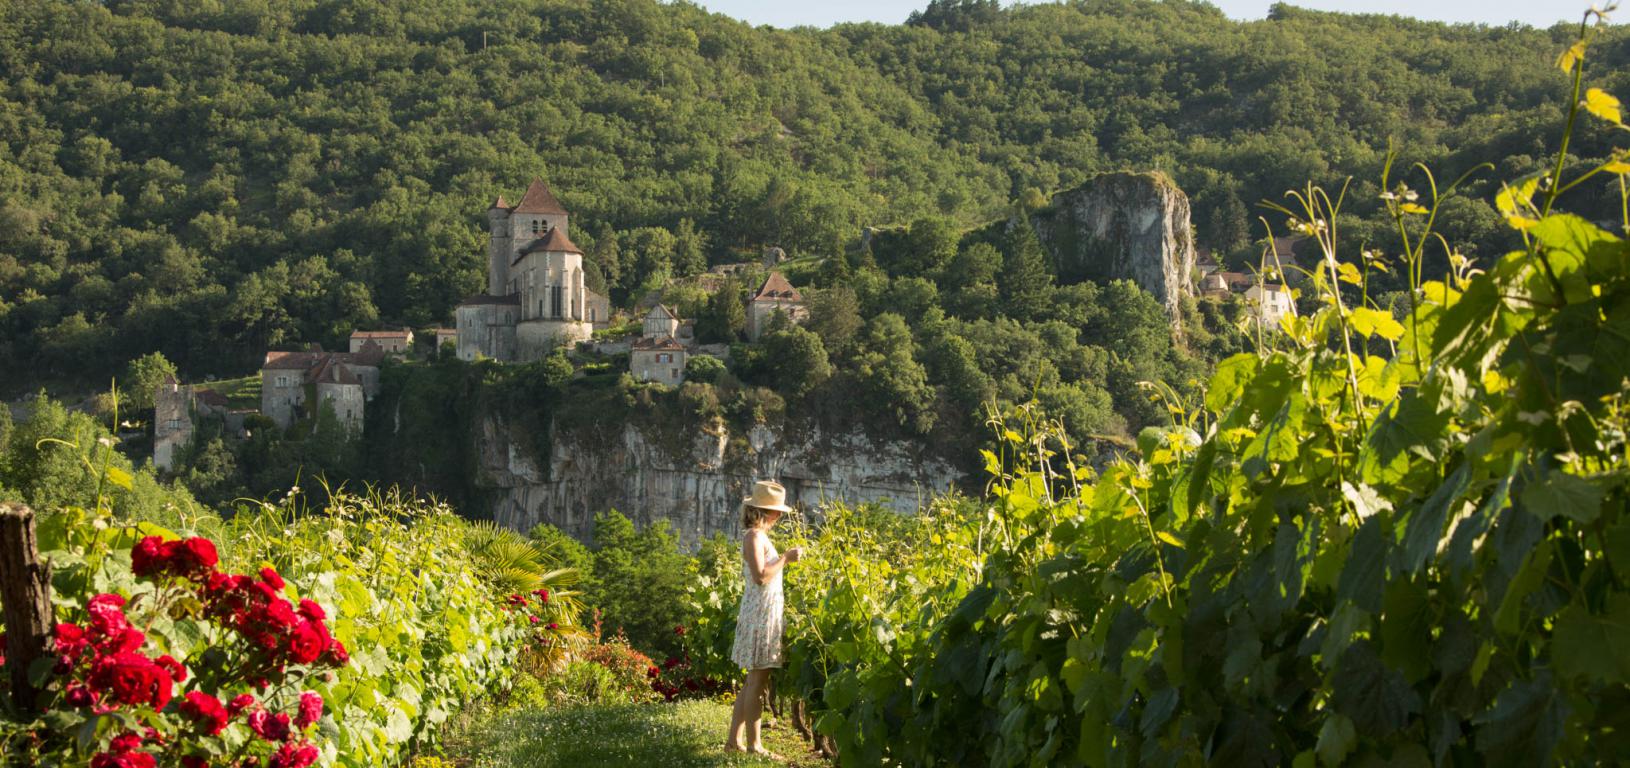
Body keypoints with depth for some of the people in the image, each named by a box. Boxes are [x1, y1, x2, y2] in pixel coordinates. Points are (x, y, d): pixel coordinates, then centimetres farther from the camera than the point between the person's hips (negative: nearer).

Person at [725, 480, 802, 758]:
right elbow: (761, 577, -23)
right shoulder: (754, 537, -14)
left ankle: (734, 739, 16)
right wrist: (785, 558, -15)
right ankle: (754, 745, -2)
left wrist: (785, 559, 15)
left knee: (753, 682, 13)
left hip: (766, 613, 10)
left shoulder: (759, 535, 15)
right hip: (760, 613, -10)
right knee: (757, 682, -6)